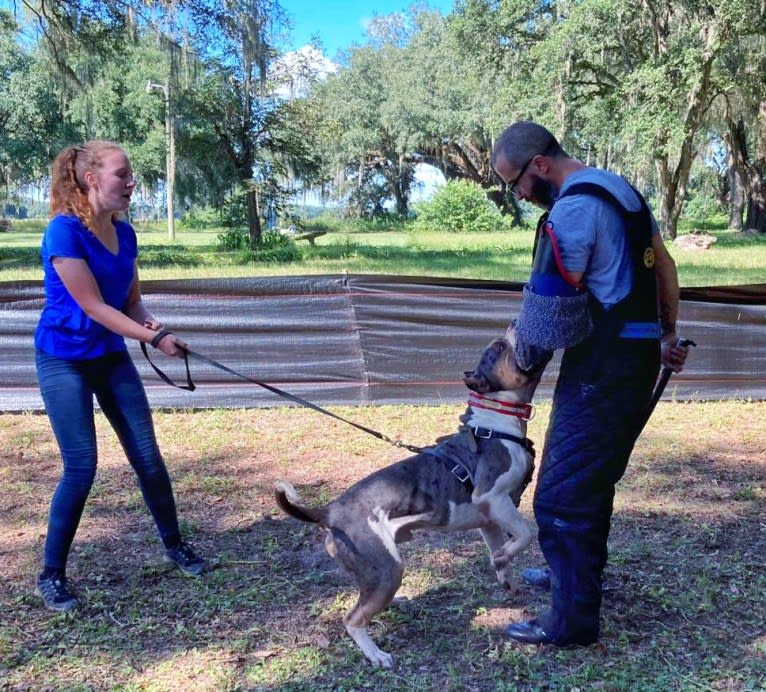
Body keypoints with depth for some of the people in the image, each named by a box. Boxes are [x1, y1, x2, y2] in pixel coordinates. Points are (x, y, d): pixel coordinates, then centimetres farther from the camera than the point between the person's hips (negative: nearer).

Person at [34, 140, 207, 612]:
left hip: (111, 355, 6)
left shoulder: (124, 233, 1)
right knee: (82, 467, -7)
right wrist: (154, 337, -24)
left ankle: (175, 545, 24)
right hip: (64, 360, -6)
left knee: (148, 455, 6)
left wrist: (150, 324, -15)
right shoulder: (64, 231, -20)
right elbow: (93, 306, -22)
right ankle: (51, 574, 11)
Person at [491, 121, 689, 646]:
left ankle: (573, 619, 6)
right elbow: (665, 266, 20)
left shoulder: (573, 210, -17)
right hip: (637, 357, 10)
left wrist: (523, 360, 2)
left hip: (603, 368, -10)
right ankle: (581, 572, 39)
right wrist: (668, 334, 27)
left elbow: (547, 311, -15)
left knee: (563, 494, -3)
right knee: (594, 477, 23)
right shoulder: (619, 190, 14)